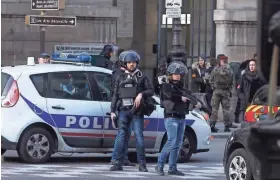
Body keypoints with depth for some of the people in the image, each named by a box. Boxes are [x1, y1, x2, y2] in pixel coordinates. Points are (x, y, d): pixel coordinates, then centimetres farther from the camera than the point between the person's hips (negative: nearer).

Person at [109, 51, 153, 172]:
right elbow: (115, 95, 14)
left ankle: (142, 165, -1)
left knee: (139, 136, -5)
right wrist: (112, 111, 6)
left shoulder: (142, 77, 10)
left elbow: (151, 91, 4)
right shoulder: (121, 78, 15)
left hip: (137, 111, -2)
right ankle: (118, 163, -3)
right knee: (121, 136, -3)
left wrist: (141, 94, -15)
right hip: (124, 110, 2)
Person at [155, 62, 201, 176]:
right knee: (172, 142, -15)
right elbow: (171, 95, -20)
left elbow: (188, 96, 7)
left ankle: (172, 168, 9)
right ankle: (159, 165, -7)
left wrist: (195, 102, -11)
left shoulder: (181, 86, 19)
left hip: (181, 117, 7)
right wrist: (182, 98, -8)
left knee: (178, 143, 5)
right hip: (171, 117, -7)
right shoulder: (166, 86, 0)